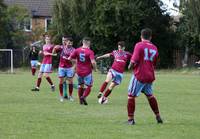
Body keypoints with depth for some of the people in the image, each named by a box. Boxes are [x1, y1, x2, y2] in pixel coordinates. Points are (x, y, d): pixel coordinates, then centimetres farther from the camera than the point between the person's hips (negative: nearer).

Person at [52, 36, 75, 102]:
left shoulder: (73, 50, -3)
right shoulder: (62, 47, 3)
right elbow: (53, 52, 6)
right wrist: (55, 48, -14)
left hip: (69, 67, -1)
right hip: (61, 67, 1)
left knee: (70, 81, -1)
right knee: (61, 81, -1)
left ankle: (70, 96, 10)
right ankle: (61, 96, 7)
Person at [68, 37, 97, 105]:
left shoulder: (77, 50, -4)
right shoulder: (90, 52, -15)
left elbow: (69, 58, -3)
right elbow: (93, 62, -26)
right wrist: (94, 68, -7)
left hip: (79, 72, 4)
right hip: (87, 72, -4)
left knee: (80, 86, 21)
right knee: (88, 86, 7)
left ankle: (81, 101, 22)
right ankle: (83, 97, -17)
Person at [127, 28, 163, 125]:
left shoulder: (139, 45, -9)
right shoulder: (154, 48, 9)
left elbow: (134, 60, -18)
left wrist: (130, 65, 1)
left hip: (139, 75, -6)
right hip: (150, 76, 6)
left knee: (131, 96, 2)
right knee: (150, 95, 22)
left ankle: (130, 119, -1)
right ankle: (158, 117, 27)